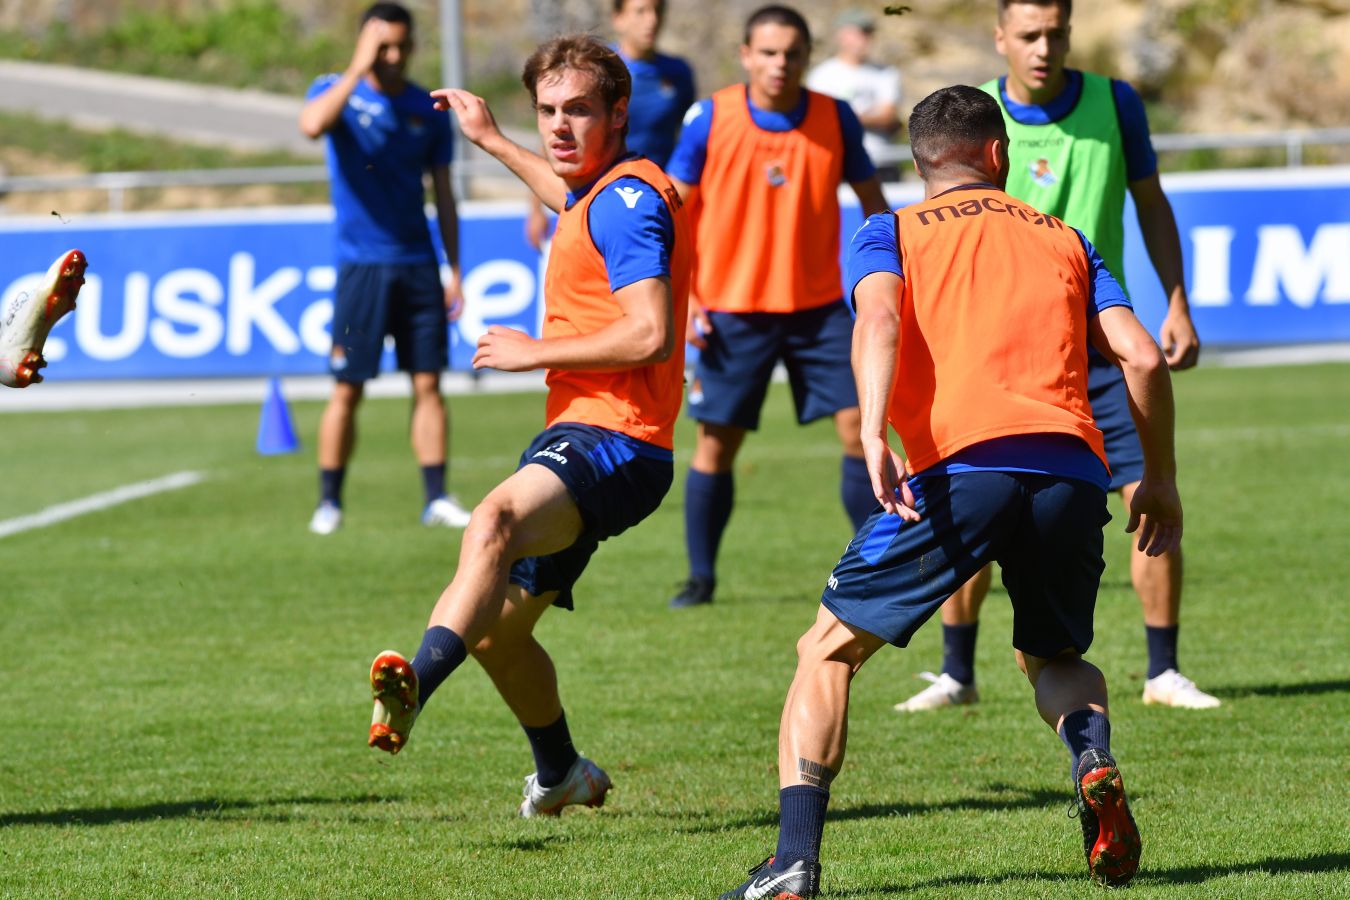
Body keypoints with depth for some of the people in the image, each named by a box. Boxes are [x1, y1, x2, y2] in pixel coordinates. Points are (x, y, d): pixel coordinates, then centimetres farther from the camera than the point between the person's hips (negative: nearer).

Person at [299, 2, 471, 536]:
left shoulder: (427, 110, 8)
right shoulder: (337, 91, 0)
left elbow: (443, 195, 12)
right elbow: (312, 124, -25)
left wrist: (454, 270, 7)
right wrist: (359, 69, -22)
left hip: (418, 264, 3)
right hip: (361, 265, -3)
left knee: (428, 384, 0)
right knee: (347, 390, -2)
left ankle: (436, 498, 4)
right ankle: (329, 502, 6)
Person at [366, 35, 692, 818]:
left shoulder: (628, 198, -12)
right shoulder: (604, 192, 19)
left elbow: (649, 334, -24)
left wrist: (535, 351, -14)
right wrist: (493, 141, 53)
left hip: (613, 440, -11)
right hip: (580, 437, 11)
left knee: (495, 523, -40)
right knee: (495, 628, 20)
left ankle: (413, 688, -63)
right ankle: (561, 773, 41)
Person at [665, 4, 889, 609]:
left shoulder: (835, 120, -2)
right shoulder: (710, 120, -6)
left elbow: (871, 200, 9)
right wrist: (681, 294, -7)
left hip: (820, 307, 1)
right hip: (733, 312, -1)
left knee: (860, 428, -7)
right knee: (716, 443, 1)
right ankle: (700, 576, 15)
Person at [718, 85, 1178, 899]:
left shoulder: (889, 233, 18)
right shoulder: (1064, 238, 26)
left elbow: (879, 319, -4)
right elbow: (1142, 356, 15)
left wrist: (873, 435, -18)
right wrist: (1161, 479, 24)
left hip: (959, 465, -3)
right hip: (1073, 473, 3)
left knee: (829, 652, 12)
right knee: (1055, 656, 27)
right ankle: (1095, 759, -7)